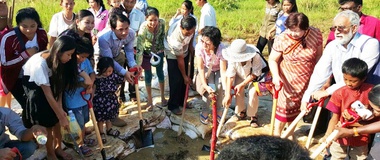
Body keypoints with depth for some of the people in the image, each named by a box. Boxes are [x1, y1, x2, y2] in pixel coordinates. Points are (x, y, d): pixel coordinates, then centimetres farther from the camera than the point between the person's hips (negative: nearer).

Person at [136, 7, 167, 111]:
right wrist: (138, 65, -39)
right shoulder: (143, 29, -34)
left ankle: (163, 97, 30)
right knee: (148, 75, 5)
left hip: (159, 51, 3)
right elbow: (139, 48, -36)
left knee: (160, 73, 14)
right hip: (147, 53, -3)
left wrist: (162, 47, 5)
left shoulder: (162, 23, -24)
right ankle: (150, 100, 20)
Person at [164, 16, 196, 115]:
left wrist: (190, 46, -2)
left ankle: (182, 101, 29)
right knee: (176, 81, -5)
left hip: (185, 52, 6)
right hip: (173, 55, -6)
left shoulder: (190, 27, -29)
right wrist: (185, 76, -16)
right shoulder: (176, 39, -42)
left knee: (184, 80, 12)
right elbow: (180, 60, -27)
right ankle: (173, 105, 11)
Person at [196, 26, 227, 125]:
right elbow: (201, 68, -25)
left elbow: (223, 71, -34)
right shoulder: (199, 47, -32)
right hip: (207, 69, 1)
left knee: (219, 86, -23)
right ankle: (205, 112, -3)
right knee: (208, 87, -22)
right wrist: (205, 85, -33)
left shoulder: (222, 49, -36)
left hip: (218, 69, -1)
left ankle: (219, 112, 0)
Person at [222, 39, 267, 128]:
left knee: (253, 92, -23)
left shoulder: (255, 56, -38)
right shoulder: (232, 59, -30)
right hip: (240, 75, 3)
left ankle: (253, 115, 2)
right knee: (237, 90, -16)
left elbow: (254, 74, -26)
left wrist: (242, 85, -29)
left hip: (256, 76, -3)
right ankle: (241, 112, 11)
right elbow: (230, 76, -28)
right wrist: (228, 95, -32)